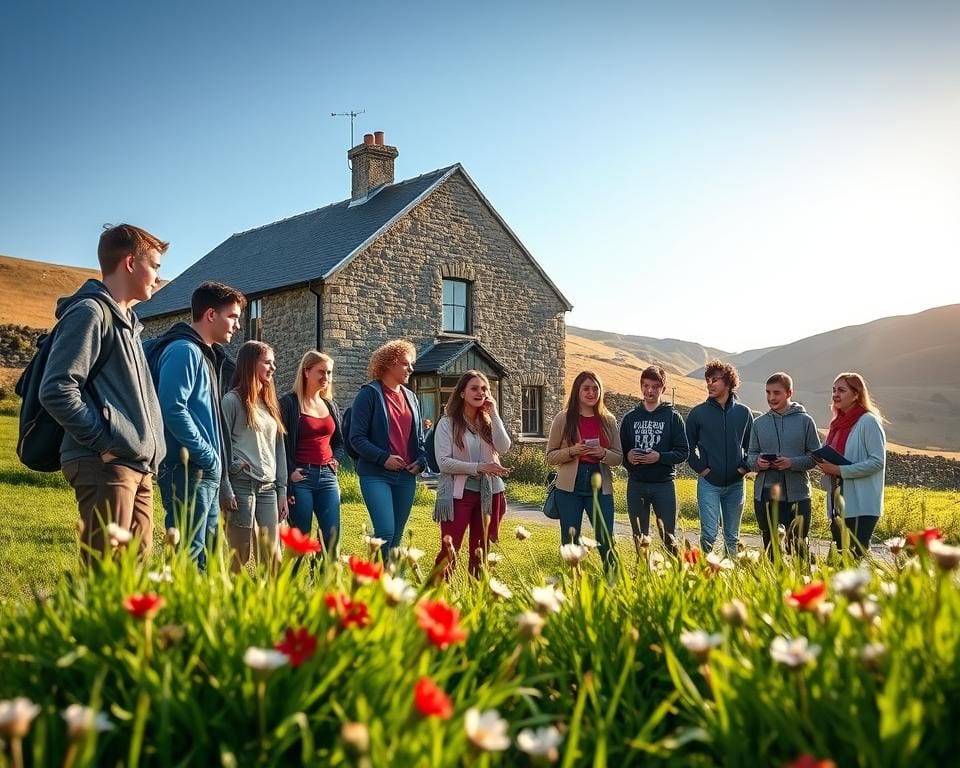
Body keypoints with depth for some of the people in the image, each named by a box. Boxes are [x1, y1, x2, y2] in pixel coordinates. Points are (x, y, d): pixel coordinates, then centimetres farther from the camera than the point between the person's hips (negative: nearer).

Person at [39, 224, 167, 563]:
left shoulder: (127, 321, 22)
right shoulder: (89, 312, -7)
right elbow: (56, 390, -17)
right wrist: (106, 441, -15)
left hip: (138, 467, 9)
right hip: (106, 464, -9)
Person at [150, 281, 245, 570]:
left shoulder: (206, 354, 19)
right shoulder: (183, 350, -12)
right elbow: (173, 410, -22)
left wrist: (217, 461, 13)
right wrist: (209, 456, -16)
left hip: (207, 472, 10)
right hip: (189, 470, -10)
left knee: (206, 556, 14)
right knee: (188, 559, -9)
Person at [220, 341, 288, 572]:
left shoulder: (270, 403, 18)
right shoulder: (232, 401, -3)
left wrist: (282, 490, 14)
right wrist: (227, 491, -15)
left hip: (268, 487, 7)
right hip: (242, 485, -6)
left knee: (271, 557, 4)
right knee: (239, 555, -4)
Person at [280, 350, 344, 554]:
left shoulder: (330, 405, 15)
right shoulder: (290, 403, -4)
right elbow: (280, 444, -7)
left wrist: (335, 459, 12)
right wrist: (289, 472, -13)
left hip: (327, 476, 5)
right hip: (300, 477, -5)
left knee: (332, 537, 0)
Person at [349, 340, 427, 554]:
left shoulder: (410, 397, 15)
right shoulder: (369, 394, -5)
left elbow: (419, 437, 20)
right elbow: (357, 437, -10)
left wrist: (421, 461, 2)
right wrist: (383, 458, -19)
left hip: (406, 476, 6)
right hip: (376, 475, -6)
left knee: (397, 536, 9)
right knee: (385, 531, -18)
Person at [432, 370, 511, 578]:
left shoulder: (489, 422, 8)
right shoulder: (447, 424, -4)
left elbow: (503, 447, -9)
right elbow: (443, 462, -12)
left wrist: (494, 413, -8)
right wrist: (478, 468, -18)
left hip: (488, 493, 4)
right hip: (458, 493, -4)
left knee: (480, 551, 12)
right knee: (449, 550, -5)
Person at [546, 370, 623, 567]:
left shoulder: (608, 421, 7)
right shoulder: (563, 419, 1)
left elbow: (619, 457, 9)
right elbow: (550, 456, 3)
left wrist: (603, 454, -12)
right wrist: (572, 451, -15)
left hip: (600, 487, 1)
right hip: (570, 487, -1)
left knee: (606, 542, 1)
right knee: (570, 542, 6)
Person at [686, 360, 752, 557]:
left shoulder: (743, 412, 3)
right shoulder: (698, 413, -2)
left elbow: (751, 445, 14)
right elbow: (688, 446, 6)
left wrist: (745, 466, 1)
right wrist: (700, 467, -5)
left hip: (735, 483, 2)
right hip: (709, 483, -2)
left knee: (732, 537, 11)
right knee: (709, 534, -8)